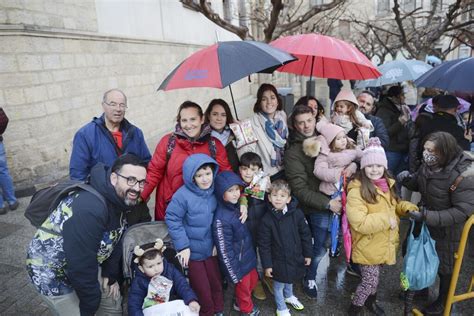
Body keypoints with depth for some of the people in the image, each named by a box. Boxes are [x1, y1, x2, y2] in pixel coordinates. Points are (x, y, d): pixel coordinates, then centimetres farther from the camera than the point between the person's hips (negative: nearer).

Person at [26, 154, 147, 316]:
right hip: (51, 270, -8)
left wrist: (111, 275, 6)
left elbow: (115, 239, 2)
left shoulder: (120, 199, -10)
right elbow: (80, 263, -31)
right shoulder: (89, 209, -37)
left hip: (86, 264, 8)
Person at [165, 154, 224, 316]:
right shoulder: (183, 195, -21)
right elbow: (172, 219, -16)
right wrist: (183, 246, -16)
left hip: (211, 248, 4)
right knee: (202, 290, 10)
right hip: (192, 250, -4)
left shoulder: (215, 191, -5)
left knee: (216, 284, 18)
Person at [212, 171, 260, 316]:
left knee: (253, 280, 25)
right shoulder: (221, 219, -30)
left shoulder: (238, 206, -6)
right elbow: (225, 251, -23)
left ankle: (240, 302, 51)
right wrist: (235, 274, -16)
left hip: (249, 257, 7)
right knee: (243, 286, 16)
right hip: (239, 264, -7)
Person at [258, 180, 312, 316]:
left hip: (296, 258, 3)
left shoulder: (297, 213, -15)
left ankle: (289, 296, 59)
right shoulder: (267, 219, -19)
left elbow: (305, 234, -3)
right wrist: (267, 264, -11)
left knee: (290, 280, 29)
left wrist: (308, 254, 3)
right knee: (279, 285, 16)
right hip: (279, 261, -3)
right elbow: (264, 244, -12)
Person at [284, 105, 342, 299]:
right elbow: (300, 190, -17)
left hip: (336, 199, 5)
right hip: (318, 208, -5)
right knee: (320, 248, 5)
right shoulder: (293, 153, -14)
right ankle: (310, 279, 31)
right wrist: (327, 203, -20)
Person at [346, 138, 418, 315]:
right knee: (370, 280, 2)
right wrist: (385, 220, -25)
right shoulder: (357, 191, -25)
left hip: (385, 244, 7)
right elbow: (359, 223, -29)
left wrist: (406, 207, 0)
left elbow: (393, 206, 21)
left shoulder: (387, 185, 2)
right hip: (368, 246, -7)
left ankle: (370, 300, 49)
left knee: (375, 277, 24)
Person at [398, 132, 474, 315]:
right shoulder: (430, 164, -12)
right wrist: (408, 178, -18)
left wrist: (427, 216, -36)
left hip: (448, 228, -6)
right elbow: (419, 183, 5)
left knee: (445, 265, 16)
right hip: (427, 220, 6)